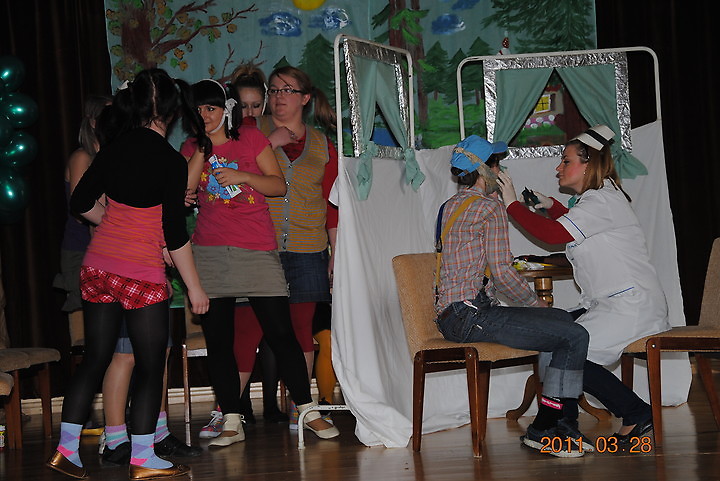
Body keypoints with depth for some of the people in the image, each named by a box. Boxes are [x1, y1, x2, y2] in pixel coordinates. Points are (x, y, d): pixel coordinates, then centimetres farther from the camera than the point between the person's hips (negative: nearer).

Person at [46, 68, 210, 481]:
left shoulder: (114, 148, 4)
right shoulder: (172, 162, -12)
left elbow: (82, 203, 13)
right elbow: (176, 236, -12)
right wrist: (195, 288, -4)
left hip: (98, 266, 6)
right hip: (142, 275, -6)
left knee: (94, 359, 14)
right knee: (151, 367, 5)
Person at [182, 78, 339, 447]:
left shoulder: (251, 139, 5)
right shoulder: (192, 147, 12)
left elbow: (279, 185, 2)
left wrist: (241, 176, -12)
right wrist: (202, 150, -5)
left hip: (257, 249, -2)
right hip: (209, 251, 3)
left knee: (280, 331, -4)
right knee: (217, 339, 2)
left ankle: (309, 411, 6)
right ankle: (232, 422, 9)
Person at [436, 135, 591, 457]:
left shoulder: (450, 207, 20)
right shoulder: (490, 207, -7)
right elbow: (500, 271, -13)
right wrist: (534, 303, 1)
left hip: (451, 317, 10)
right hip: (472, 315, -10)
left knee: (561, 320, 17)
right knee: (575, 336, -14)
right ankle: (544, 430, -7)